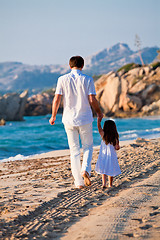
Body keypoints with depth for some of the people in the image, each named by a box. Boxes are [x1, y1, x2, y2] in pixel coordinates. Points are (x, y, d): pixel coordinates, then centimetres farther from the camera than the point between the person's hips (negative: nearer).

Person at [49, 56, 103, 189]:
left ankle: (79, 182, 7)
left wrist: (53, 116, 7)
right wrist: (99, 112, 10)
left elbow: (57, 99, -5)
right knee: (88, 147, 16)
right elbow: (92, 100, -8)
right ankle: (85, 169, -11)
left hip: (69, 120, 1)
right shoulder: (88, 80, -4)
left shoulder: (62, 79, -1)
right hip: (85, 119, -1)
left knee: (74, 151, 9)